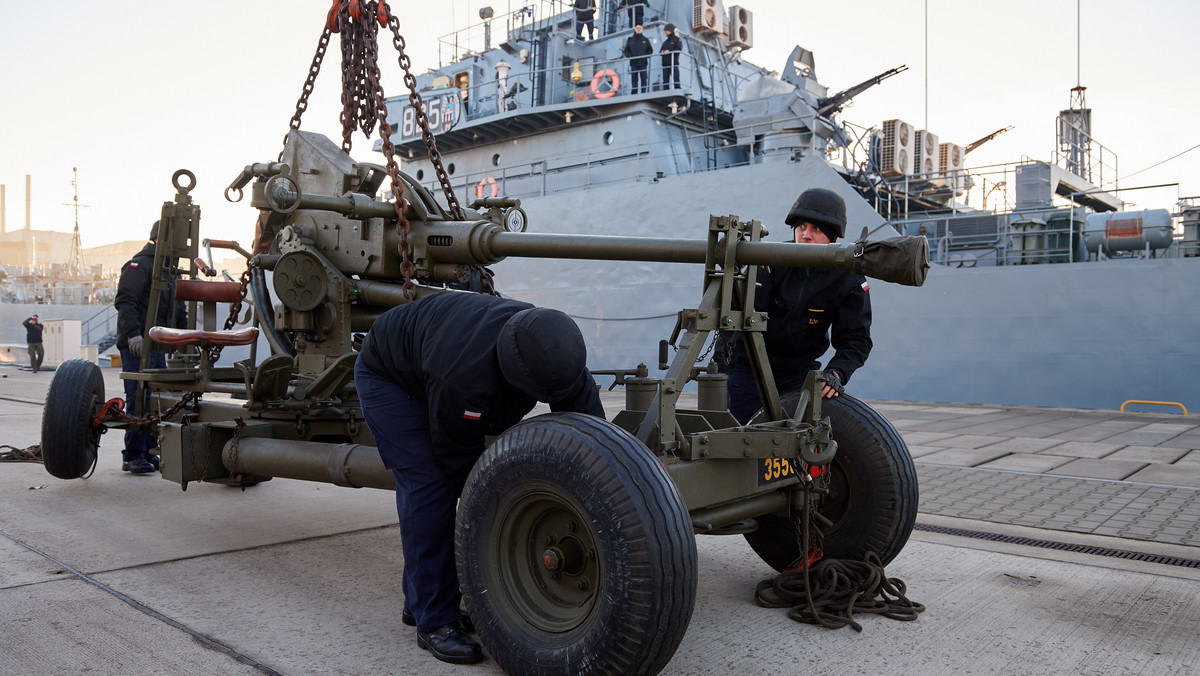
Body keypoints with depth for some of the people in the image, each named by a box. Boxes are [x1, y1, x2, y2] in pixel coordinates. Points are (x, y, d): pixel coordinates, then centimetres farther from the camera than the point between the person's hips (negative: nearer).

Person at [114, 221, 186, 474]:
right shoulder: (139, 265, -5)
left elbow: (179, 308, 28)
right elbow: (125, 301, -17)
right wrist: (133, 333, -26)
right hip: (137, 345, -9)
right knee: (139, 398, -10)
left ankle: (149, 451, 17)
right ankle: (133, 456, -4)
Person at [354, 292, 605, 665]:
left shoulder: (553, 345, -26)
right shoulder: (464, 379, -44)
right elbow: (459, 460, -28)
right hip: (388, 375, -7)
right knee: (429, 486, -16)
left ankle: (421, 601, 20)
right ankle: (435, 621, -7)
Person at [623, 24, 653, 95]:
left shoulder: (645, 40, 13)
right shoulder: (630, 40, 14)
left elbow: (650, 50, 11)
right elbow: (626, 51, 11)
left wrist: (645, 56, -7)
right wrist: (630, 57, -7)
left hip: (643, 63, 0)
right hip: (633, 63, 0)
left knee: (644, 80, -6)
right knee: (634, 80, -2)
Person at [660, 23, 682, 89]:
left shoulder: (677, 39, 7)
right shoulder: (665, 42, 25)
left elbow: (679, 49, -8)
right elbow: (660, 51, 22)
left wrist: (669, 51, -16)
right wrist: (662, 52, -2)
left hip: (674, 63, -6)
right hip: (665, 64, 6)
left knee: (676, 79, -10)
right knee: (665, 80, 1)